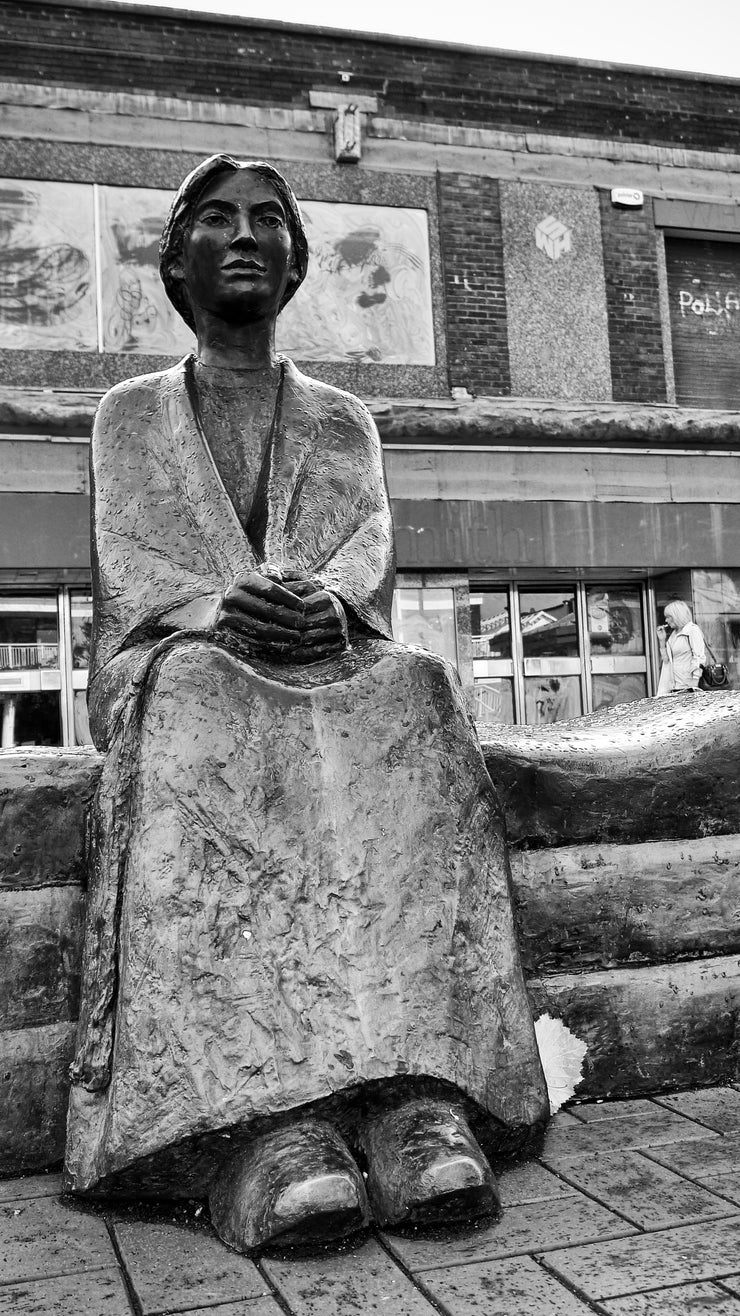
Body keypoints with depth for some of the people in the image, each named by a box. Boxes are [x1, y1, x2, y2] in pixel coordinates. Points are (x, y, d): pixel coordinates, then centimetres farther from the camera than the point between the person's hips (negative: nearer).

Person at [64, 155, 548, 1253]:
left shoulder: (345, 421, 21)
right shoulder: (128, 417, 18)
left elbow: (372, 552, 3)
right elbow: (125, 573, 1)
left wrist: (327, 600, -23)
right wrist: (216, 607, -23)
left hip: (330, 663, 2)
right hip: (174, 669, -1)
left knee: (415, 691, -33)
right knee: (199, 706, -38)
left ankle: (419, 1100, -46)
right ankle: (265, 1122, -50)